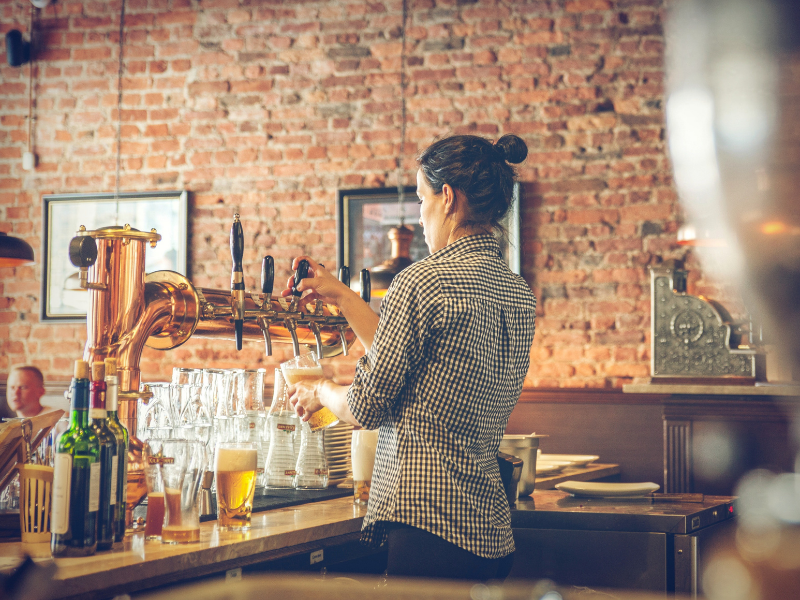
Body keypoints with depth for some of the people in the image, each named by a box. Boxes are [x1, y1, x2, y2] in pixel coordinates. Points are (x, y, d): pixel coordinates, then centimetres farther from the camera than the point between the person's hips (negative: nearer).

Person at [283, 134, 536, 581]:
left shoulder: (423, 282, -14)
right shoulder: (521, 294, 11)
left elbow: (366, 407, -7)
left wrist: (322, 391, 15)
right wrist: (342, 297, 24)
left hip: (430, 526, -8)